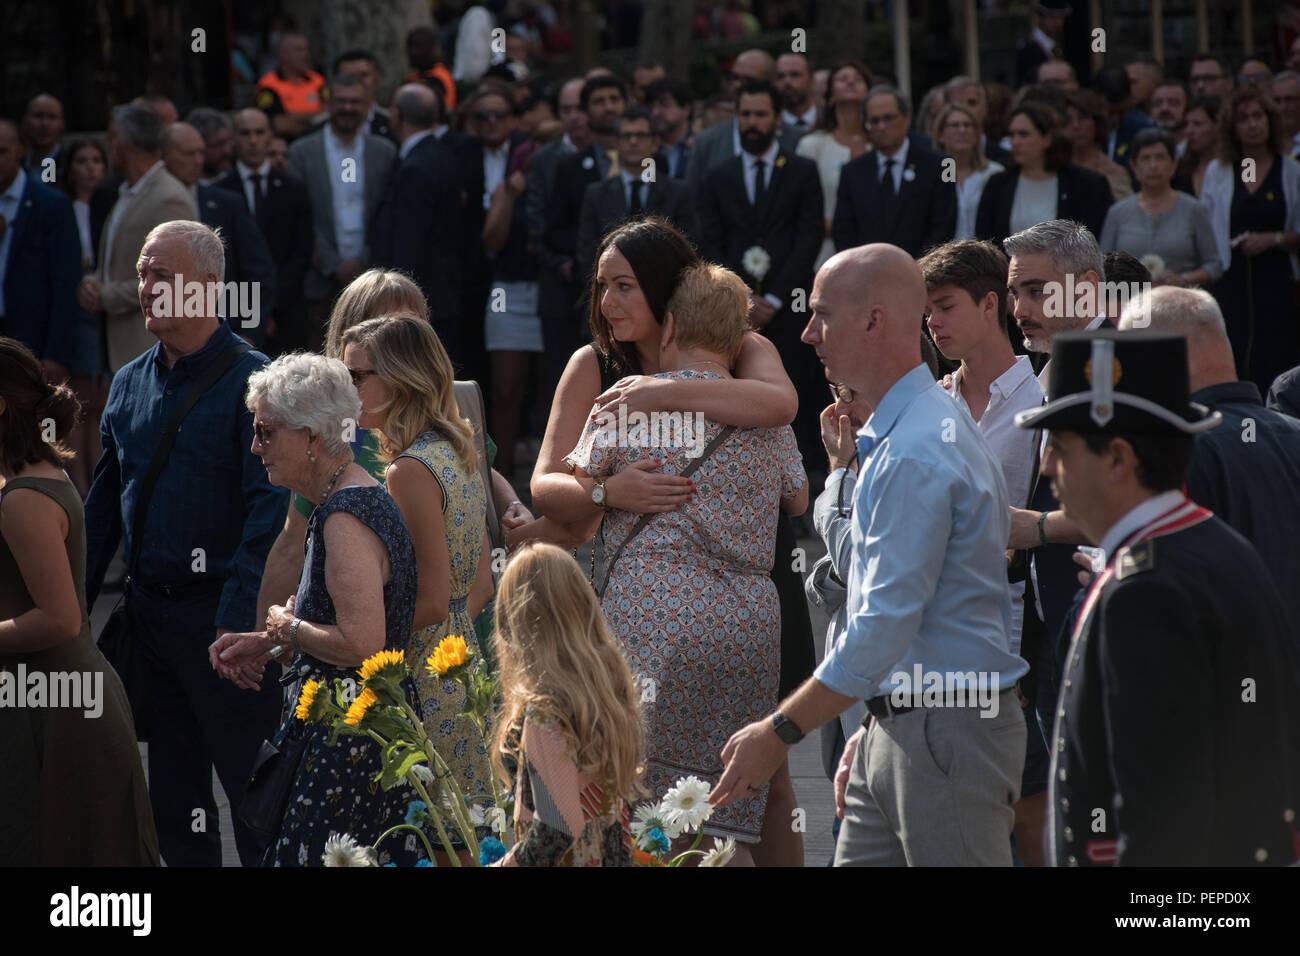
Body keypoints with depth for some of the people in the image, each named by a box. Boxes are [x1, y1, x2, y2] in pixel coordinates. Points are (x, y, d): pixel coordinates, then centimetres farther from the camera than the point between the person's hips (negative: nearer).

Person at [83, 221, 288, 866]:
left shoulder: (250, 381, -9)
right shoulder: (129, 385, 11)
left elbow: (268, 510, -15)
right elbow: (103, 504, 17)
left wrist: (237, 620, -22)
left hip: (221, 613, -6)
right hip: (149, 613, 6)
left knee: (250, 784, -1)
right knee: (173, 792, 12)